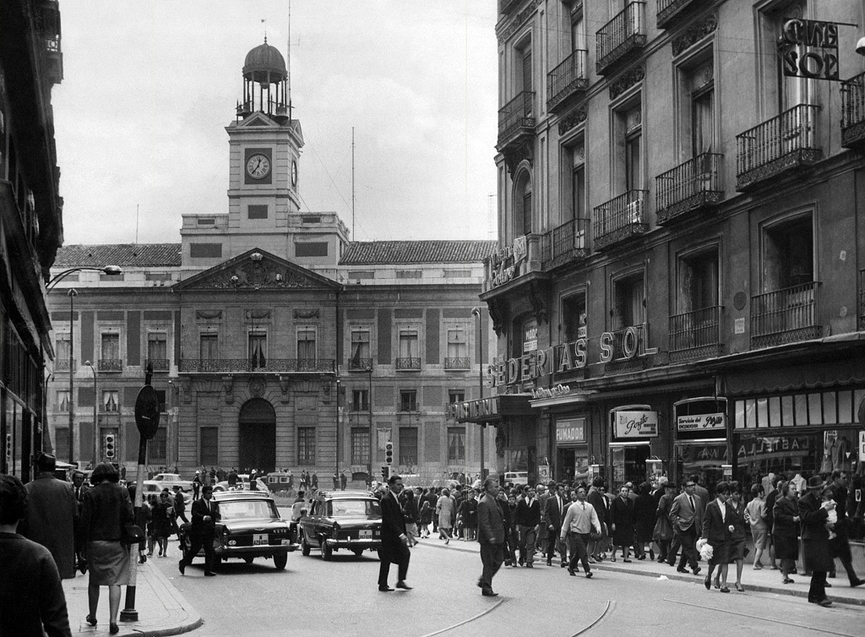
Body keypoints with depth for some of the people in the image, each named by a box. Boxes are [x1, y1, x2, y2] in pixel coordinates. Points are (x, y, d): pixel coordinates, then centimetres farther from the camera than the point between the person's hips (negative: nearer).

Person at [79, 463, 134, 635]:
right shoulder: (122, 492, -3)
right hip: (116, 543, 0)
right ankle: (113, 620, -12)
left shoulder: (91, 494, -4)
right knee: (115, 582, -1)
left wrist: (84, 545, 3)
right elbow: (129, 516, -8)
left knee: (94, 581, 16)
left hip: (95, 543, 0)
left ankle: (92, 616, 26)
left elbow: (85, 521, -4)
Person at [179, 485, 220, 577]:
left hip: (209, 532, 5)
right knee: (194, 550, -1)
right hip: (198, 531, -5)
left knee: (209, 551, -2)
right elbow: (195, 514, -20)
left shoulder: (213, 504, 16)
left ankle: (208, 571, -1)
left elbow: (216, 517, 20)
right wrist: (204, 517, -36)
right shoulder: (197, 503, -4)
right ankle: (182, 563, 22)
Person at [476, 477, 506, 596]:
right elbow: (484, 523, -23)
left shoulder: (494, 500, 12)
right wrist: (490, 537, -27)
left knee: (498, 560, 14)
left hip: (497, 537, 9)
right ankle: (486, 589, 9)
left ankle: (483, 581, 28)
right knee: (488, 563, 0)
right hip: (488, 539, -9)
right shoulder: (484, 503, -19)